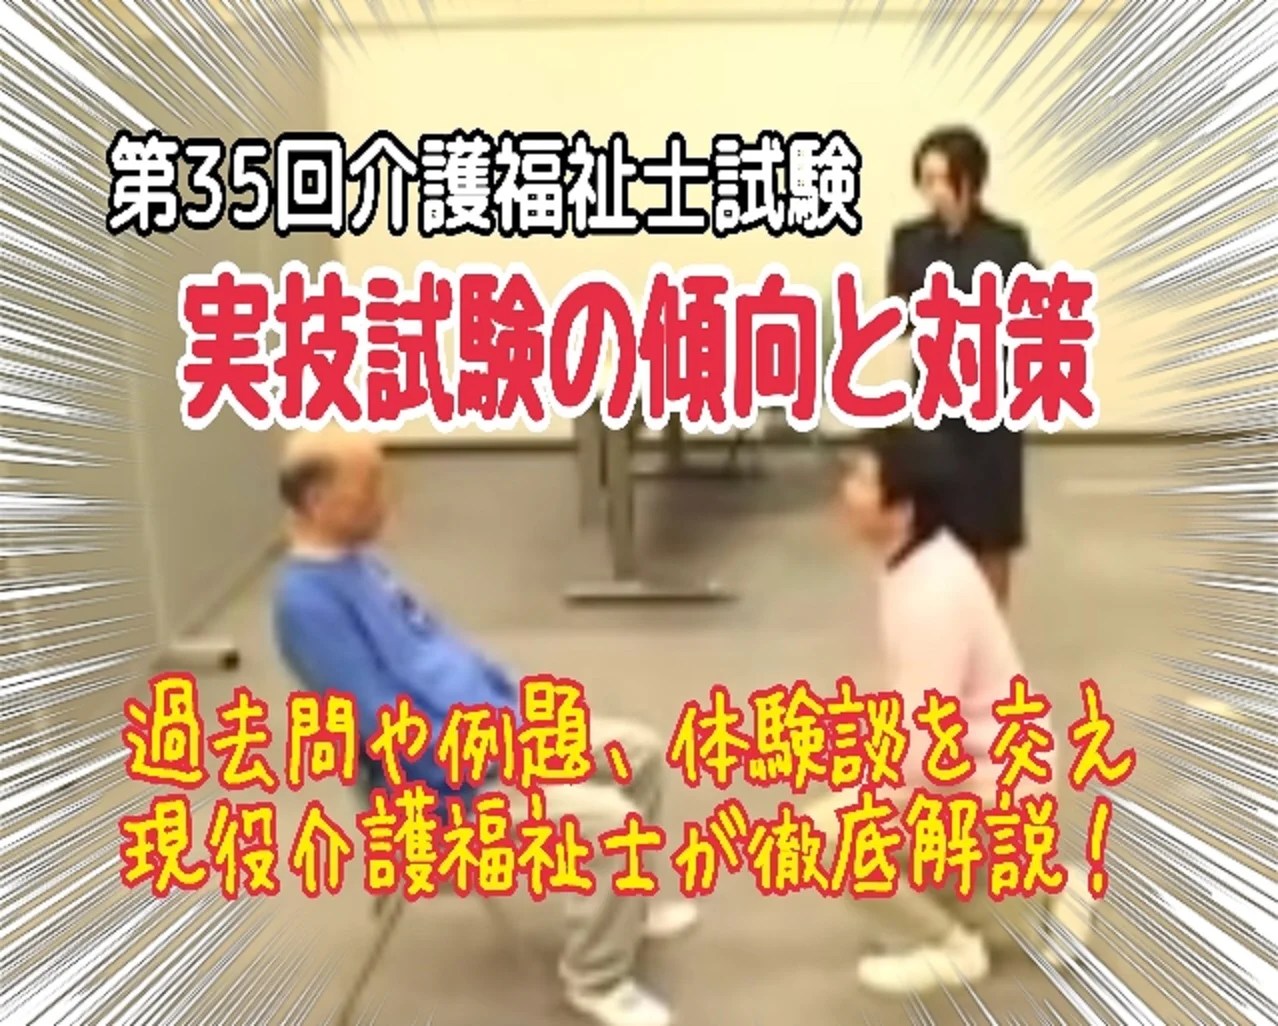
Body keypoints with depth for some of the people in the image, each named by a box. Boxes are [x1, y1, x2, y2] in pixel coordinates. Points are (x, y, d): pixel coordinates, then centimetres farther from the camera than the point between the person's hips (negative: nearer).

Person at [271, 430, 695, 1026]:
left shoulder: (359, 563, 9)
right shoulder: (307, 599, -20)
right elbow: (386, 725, -24)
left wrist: (518, 713, 7)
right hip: (443, 781, -9)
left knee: (642, 751, 9)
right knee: (612, 821, -21)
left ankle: (628, 901, 30)